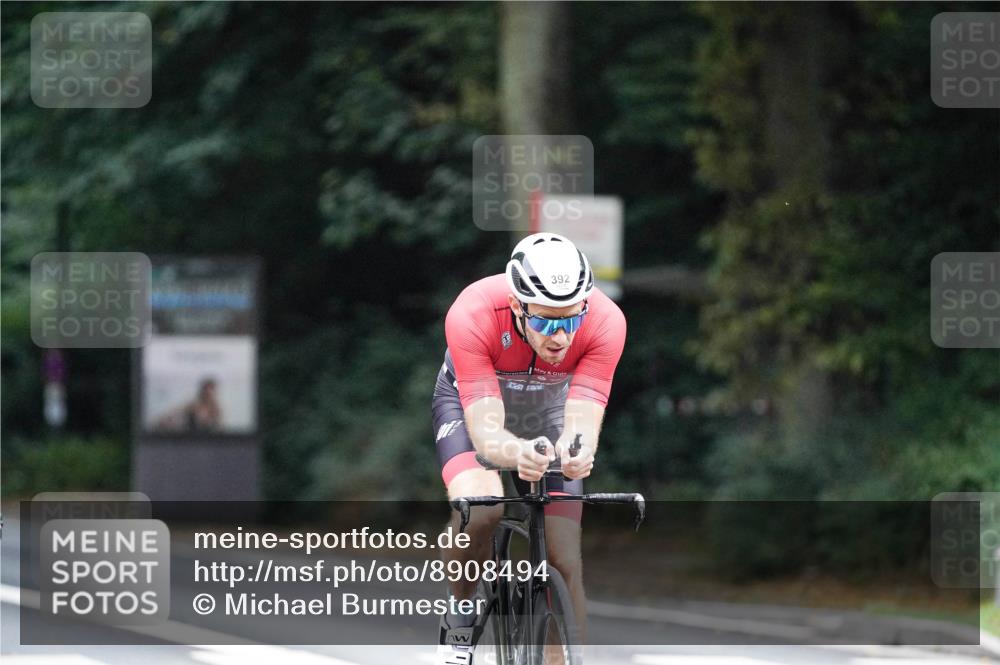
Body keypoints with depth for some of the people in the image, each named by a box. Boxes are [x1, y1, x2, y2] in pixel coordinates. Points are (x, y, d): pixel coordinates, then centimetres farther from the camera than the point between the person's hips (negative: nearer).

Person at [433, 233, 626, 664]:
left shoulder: (604, 322, -34)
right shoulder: (472, 315, -39)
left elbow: (582, 425, -37)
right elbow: (486, 434, -42)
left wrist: (575, 453, -61)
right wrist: (518, 454, -64)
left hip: (550, 410, 2)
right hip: (471, 402, -2)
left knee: (565, 563, -8)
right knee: (479, 511, -32)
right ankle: (459, 621, -6)